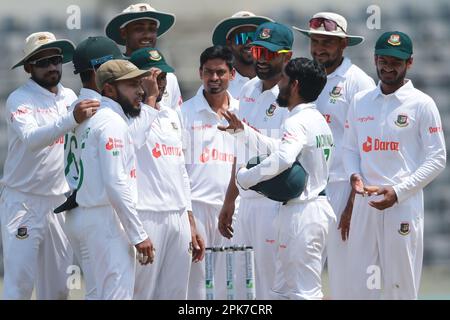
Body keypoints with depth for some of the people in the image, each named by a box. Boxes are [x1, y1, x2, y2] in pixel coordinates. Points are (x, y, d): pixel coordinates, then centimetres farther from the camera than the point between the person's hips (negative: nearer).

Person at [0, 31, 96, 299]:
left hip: (60, 203, 6)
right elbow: (31, 138, -29)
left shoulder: (70, 97, 10)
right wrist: (72, 119, -42)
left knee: (58, 285, 8)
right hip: (24, 203, -6)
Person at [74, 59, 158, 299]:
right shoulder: (112, 122, -12)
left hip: (86, 217, 11)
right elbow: (116, 184, -19)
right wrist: (139, 234, -18)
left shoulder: (97, 119, 19)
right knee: (117, 295, -13)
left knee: (99, 294, 12)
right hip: (107, 219, -11)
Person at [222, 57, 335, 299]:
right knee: (283, 290, 16)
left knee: (305, 292, -8)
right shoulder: (316, 120, 17)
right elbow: (280, 148, 30)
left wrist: (244, 177, -24)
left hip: (301, 212, -10)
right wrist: (243, 132, 26)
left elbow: (283, 158, -34)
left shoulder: (298, 122, -16)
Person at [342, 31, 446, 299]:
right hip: (364, 203, 4)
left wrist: (398, 191, -13)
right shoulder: (360, 102, 12)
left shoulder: (422, 104, -2)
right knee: (360, 284, 4)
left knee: (401, 285, -4)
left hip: (404, 205, -4)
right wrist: (354, 174, -4)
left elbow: (437, 158, -4)